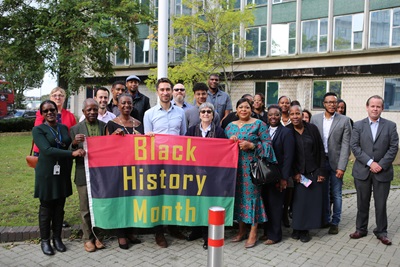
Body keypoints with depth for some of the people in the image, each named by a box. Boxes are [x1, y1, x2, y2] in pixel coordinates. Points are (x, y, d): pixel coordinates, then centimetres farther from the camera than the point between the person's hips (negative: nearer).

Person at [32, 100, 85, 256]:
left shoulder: (64, 128, 10)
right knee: (46, 207, 5)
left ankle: (57, 238, 24)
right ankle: (45, 240, 20)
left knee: (60, 207, 10)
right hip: (46, 173, -4)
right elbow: (47, 150, -20)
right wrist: (72, 153, -26)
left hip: (63, 173, 4)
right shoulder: (38, 130, -6)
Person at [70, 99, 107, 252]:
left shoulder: (105, 126, 4)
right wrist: (74, 143, -22)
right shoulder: (75, 129, 2)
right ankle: (87, 238, 22)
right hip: (84, 174, -1)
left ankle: (98, 236, 25)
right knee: (86, 208, 9)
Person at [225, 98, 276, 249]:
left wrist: (251, 145, -18)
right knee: (238, 195, 8)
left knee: (252, 194, -3)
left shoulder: (259, 124, 0)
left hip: (252, 166, -4)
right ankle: (241, 230, 22)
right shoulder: (230, 126, 13)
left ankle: (253, 233, 7)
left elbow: (268, 144, -5)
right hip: (234, 166, 5)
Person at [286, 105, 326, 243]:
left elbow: (321, 151, 1)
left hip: (313, 171, 1)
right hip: (297, 172, -1)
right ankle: (297, 228, 14)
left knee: (312, 199, 2)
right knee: (298, 199, -2)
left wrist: (321, 171, -3)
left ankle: (305, 229, 14)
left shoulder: (312, 128, -1)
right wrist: (294, 173, -7)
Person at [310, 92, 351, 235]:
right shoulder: (315, 118, 2)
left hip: (336, 162, -2)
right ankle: (325, 219, 28)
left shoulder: (344, 120, -5)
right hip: (320, 161, 2)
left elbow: (345, 145, -8)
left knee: (336, 194, 6)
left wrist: (341, 167, -13)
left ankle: (335, 223, 21)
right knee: (323, 193, 13)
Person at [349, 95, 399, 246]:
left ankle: (381, 232, 23)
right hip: (362, 171, 1)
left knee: (381, 204, 8)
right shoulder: (358, 125, 3)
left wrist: (381, 165, -12)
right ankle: (361, 229, 24)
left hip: (383, 171, 0)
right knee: (362, 203, 10)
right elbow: (354, 146, -4)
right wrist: (370, 162, -13)